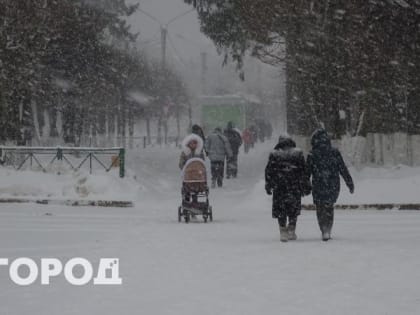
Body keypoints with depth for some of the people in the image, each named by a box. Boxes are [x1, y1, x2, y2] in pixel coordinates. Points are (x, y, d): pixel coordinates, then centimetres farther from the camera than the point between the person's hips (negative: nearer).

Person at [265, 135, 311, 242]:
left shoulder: (274, 154, 1)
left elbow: (269, 171, 3)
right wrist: (306, 186, 6)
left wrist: (268, 185, 10)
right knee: (293, 209, 12)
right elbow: (303, 170, 1)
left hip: (279, 186, 0)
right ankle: (291, 231, 8)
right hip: (294, 186, 0)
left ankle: (283, 232, 0)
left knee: (280, 209, 6)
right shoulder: (298, 153, 1)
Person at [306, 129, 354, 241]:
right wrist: (350, 183, 8)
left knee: (320, 209, 11)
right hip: (333, 187, 2)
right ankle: (328, 231, 20)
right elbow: (343, 170, 1)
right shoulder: (335, 153, -2)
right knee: (329, 208, 21)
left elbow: (307, 173, -3)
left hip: (318, 188, -2)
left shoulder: (312, 155, -7)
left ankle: (325, 232, -1)